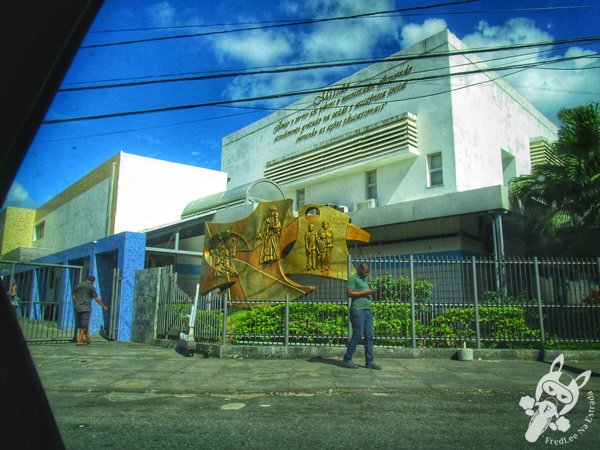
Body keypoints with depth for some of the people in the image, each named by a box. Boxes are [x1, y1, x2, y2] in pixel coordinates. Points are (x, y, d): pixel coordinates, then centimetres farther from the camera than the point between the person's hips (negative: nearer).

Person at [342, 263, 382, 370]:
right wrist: (364, 292, -13)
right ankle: (347, 360, 4)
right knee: (357, 336, -7)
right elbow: (349, 293, -13)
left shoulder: (365, 280, 23)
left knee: (369, 336, 5)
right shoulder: (353, 278, -3)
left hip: (368, 310, 9)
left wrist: (370, 292, 12)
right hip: (358, 310, -8)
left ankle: (369, 362, 8)